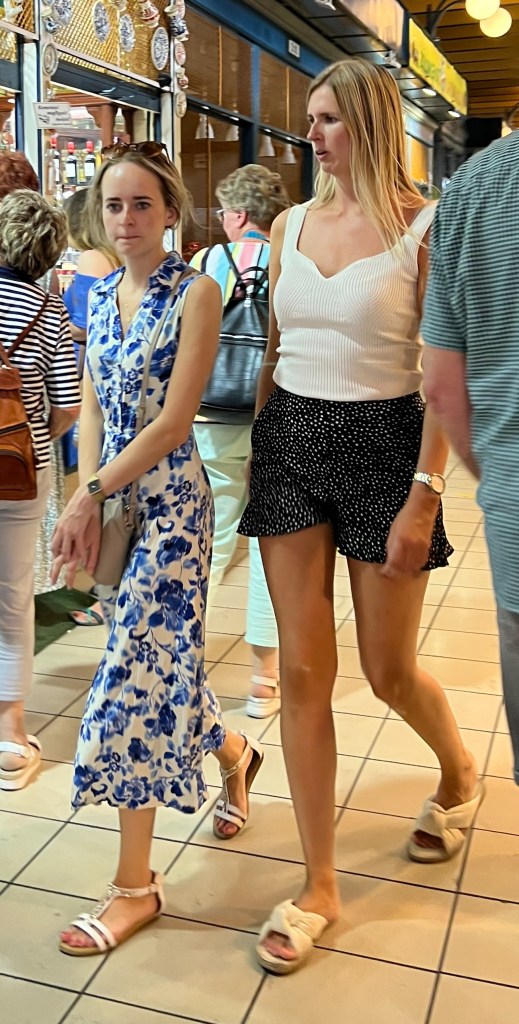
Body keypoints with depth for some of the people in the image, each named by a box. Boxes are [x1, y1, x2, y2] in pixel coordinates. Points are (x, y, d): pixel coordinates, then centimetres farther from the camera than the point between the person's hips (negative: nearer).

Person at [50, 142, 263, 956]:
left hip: (169, 500, -6)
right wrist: (89, 500, -6)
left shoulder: (196, 293, -9)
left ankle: (136, 884, 10)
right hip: (111, 499, 7)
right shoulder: (101, 296, 10)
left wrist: (93, 494, -13)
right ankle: (234, 752, 46)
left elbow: (174, 419, -15)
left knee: (137, 674, -4)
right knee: (158, 659, 15)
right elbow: (93, 409, 9)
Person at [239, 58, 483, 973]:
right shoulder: (290, 225, 9)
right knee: (302, 671, 3)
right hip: (290, 442, 5)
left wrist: (424, 495, -16)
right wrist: (256, 454, 13)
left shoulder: (424, 228, -6)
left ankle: (458, 774, 43)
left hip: (381, 444, -4)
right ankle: (318, 886, 16)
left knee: (389, 671, 8)